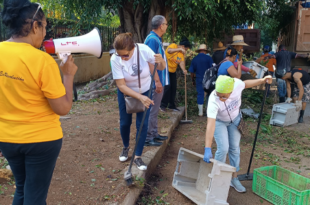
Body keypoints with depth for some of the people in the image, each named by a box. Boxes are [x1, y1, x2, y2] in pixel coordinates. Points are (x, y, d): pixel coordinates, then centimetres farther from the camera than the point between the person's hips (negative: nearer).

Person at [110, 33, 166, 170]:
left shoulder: (144, 50, -27)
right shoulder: (115, 59, -27)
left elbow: (161, 68, -16)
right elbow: (121, 85, -24)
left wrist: (161, 61, -41)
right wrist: (140, 97, -34)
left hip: (145, 92, 0)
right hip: (126, 93, 0)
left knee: (142, 124, -3)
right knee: (125, 122, 9)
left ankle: (138, 157, 11)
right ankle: (126, 147, 38)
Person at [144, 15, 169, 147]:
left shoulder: (157, 39, 15)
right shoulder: (152, 39, -16)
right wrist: (157, 81, -24)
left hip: (159, 81, 10)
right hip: (155, 82, -10)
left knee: (155, 110, 16)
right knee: (152, 110, -3)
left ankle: (154, 134, 28)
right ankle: (148, 137, 6)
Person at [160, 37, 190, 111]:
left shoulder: (181, 54, 5)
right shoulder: (173, 45, -10)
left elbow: (182, 62, -11)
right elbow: (169, 50, -32)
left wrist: (184, 70, -30)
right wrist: (179, 49, -35)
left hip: (173, 72, 7)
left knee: (173, 88, 8)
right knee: (168, 86, -13)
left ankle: (171, 105, 21)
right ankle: (163, 105, -2)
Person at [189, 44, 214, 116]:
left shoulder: (194, 59, 4)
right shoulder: (208, 58, -6)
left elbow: (192, 72, 7)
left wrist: (193, 80, 17)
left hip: (199, 79, 2)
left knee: (200, 94, 7)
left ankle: (200, 112, 10)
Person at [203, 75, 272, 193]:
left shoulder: (236, 84, -32)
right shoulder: (213, 101, -42)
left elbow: (245, 84, -4)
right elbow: (210, 125, -47)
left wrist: (262, 80, -8)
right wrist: (207, 149, -50)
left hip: (235, 119, 4)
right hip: (219, 121, -4)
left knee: (235, 148, 7)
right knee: (223, 148, -13)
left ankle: (234, 178, 23)